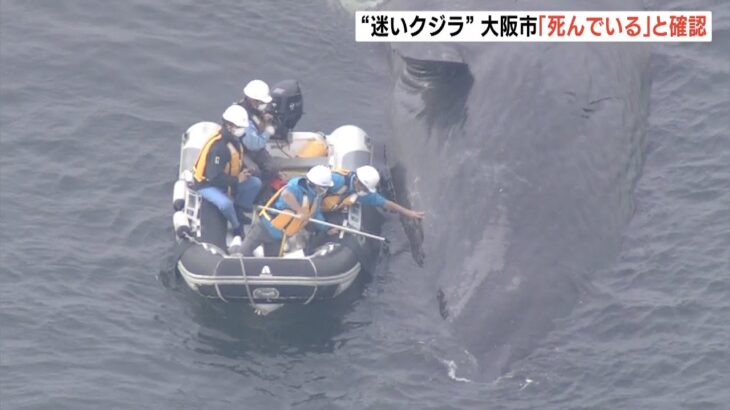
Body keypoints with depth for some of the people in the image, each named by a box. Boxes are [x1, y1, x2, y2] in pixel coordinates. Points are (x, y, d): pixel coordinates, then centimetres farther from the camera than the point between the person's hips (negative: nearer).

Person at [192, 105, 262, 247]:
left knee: (255, 183, 0)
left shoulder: (234, 141, 0)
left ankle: (238, 212, 4)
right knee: (226, 204, -35)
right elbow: (215, 176, -31)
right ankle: (238, 228, -7)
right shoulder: (218, 147, -30)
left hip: (226, 181, 9)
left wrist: (243, 172, -7)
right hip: (207, 184, -9)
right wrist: (236, 180, -21)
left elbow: (236, 164, 16)